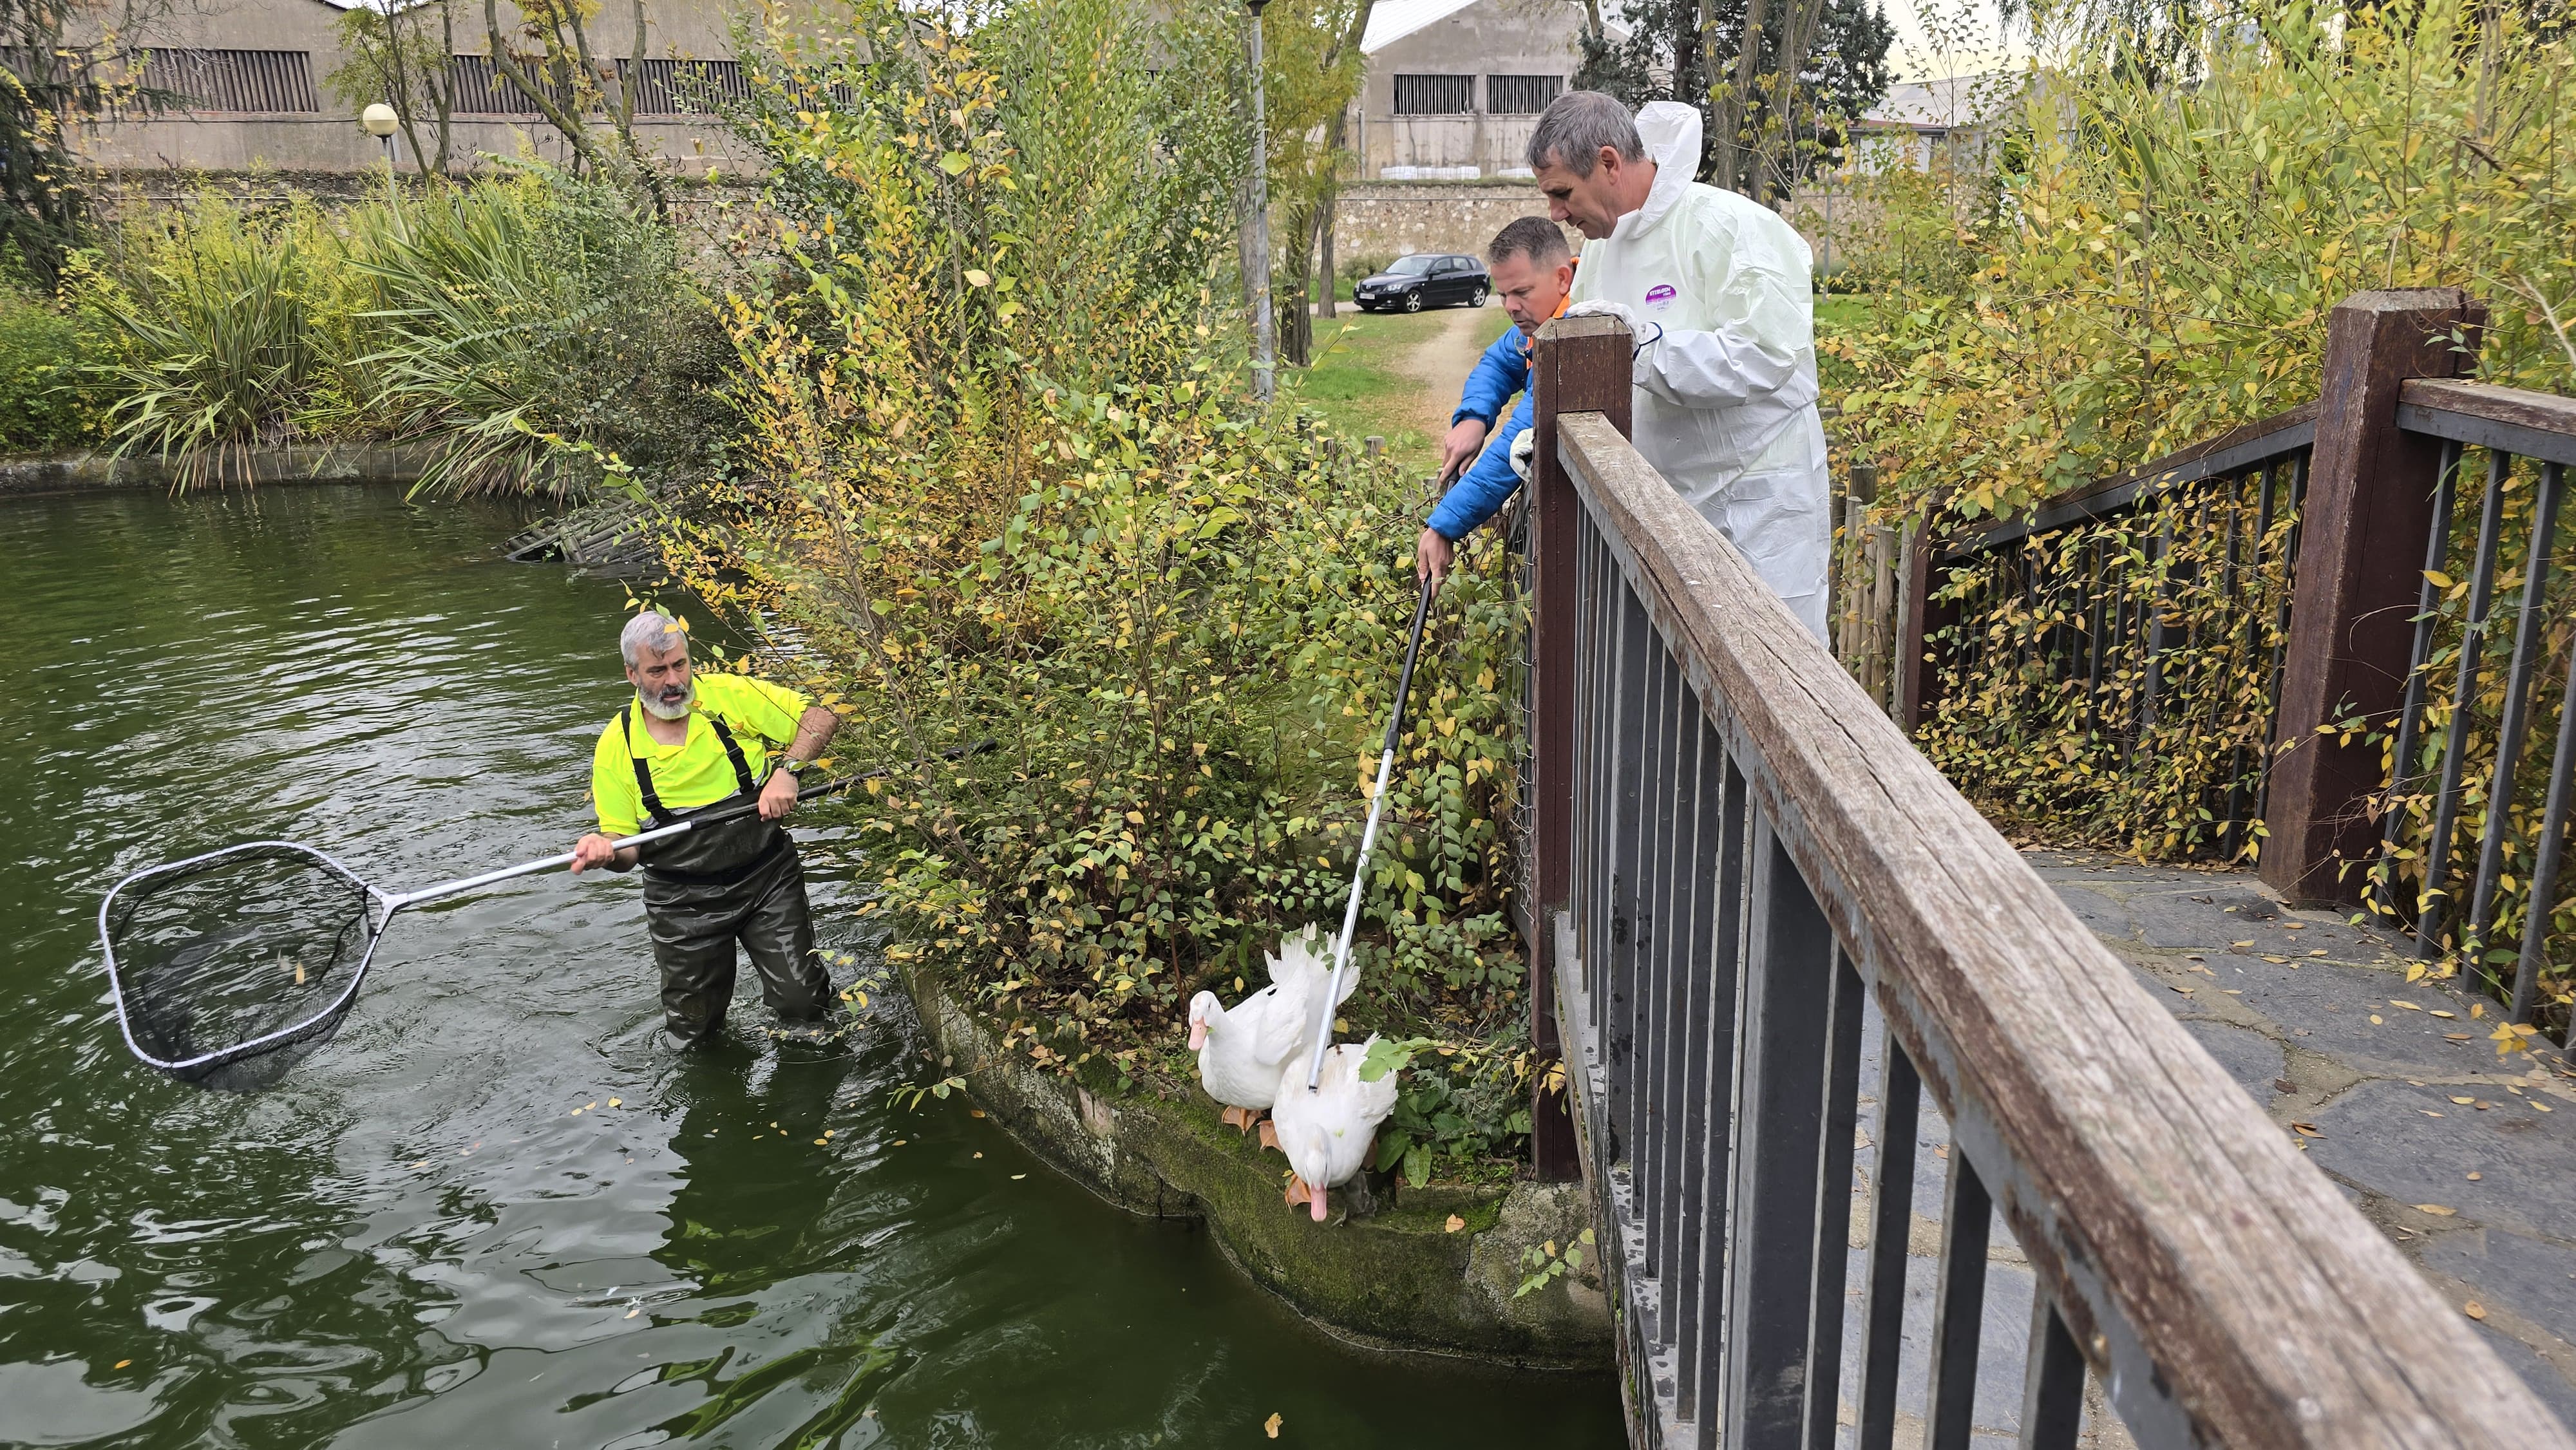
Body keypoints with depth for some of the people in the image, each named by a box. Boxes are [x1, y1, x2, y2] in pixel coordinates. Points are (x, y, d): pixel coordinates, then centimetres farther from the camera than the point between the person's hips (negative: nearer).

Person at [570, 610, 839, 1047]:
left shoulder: (730, 695, -8)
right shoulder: (616, 746, -5)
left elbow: (822, 716, -7)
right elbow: (625, 844, -3)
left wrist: (786, 770, -22)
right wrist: (607, 850, -27)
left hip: (767, 878, -1)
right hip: (684, 902, 1)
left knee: (802, 1003, -3)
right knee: (691, 1034, 11)